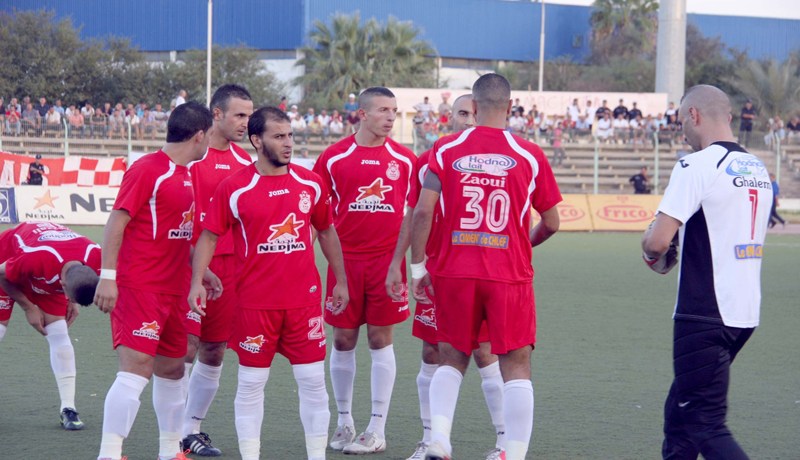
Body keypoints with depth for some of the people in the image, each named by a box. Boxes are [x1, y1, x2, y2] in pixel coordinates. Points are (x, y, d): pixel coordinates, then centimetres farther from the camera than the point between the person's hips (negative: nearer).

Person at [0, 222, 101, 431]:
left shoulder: (95, 256, -32)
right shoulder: (36, 258, -45)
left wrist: (73, 302, -10)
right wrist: (29, 308, -16)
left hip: (47, 279, 4)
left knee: (59, 335, -7)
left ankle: (68, 409, -5)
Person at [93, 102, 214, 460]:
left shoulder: (184, 175, 14)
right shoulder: (147, 169, -12)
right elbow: (117, 221, -15)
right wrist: (108, 276, -20)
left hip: (173, 290, 9)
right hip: (139, 287, -9)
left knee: (172, 369, 16)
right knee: (137, 367, -16)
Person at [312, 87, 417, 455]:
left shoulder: (404, 159, 3)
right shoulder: (334, 157, 1)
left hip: (387, 260, 0)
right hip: (345, 259, 0)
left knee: (380, 341, 1)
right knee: (343, 340, 5)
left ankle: (377, 430, 7)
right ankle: (344, 421, 19)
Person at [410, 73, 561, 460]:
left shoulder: (445, 150, 0)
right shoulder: (530, 155, -1)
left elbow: (422, 212, -5)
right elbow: (551, 223, 6)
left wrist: (417, 268, 3)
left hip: (455, 272, 2)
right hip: (510, 276, -1)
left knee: (452, 359, 16)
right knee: (516, 367, 4)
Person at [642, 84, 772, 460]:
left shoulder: (697, 166, -14)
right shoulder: (758, 169, 12)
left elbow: (658, 240, -20)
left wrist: (651, 250, 2)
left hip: (706, 314, -9)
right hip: (746, 312, 9)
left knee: (706, 426, -7)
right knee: (680, 414, 19)